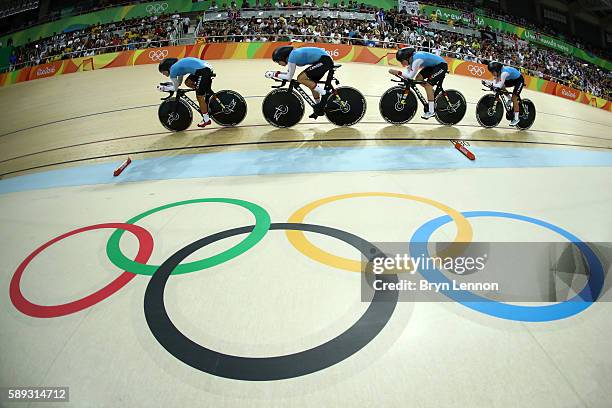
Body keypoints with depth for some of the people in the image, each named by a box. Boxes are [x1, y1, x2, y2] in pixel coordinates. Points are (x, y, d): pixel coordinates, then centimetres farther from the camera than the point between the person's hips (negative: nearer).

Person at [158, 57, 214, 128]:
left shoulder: (173, 70, -2)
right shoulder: (177, 66, 24)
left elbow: (175, 88, 3)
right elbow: (179, 83, 33)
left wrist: (163, 88, 16)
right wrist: (167, 85, 24)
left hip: (203, 71, -9)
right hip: (206, 67, 9)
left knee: (199, 97, -1)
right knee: (188, 82, 21)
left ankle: (206, 120, 7)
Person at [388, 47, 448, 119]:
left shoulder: (416, 60, -31)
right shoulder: (411, 58, -3)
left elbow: (411, 76, -30)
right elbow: (408, 74, -2)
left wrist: (398, 72, -32)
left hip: (441, 65, -9)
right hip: (433, 65, 9)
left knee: (428, 85, -18)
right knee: (418, 78, -1)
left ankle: (431, 111, -12)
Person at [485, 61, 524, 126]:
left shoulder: (504, 73, -38)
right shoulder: (499, 71, -14)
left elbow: (499, 85, -45)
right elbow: (495, 82, -19)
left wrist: (491, 83, -54)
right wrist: (489, 83, -37)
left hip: (519, 80, -8)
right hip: (512, 79, 8)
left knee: (514, 99, -12)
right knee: (501, 87, -9)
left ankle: (516, 118, -4)